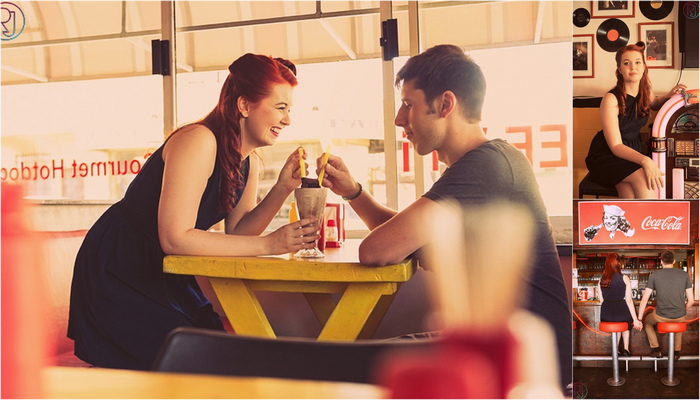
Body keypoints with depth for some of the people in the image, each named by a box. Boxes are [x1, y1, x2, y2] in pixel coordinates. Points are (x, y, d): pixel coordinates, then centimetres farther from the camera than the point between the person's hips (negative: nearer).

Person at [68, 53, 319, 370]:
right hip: (116, 275, -8)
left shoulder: (249, 165, 3)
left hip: (165, 278, 9)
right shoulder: (198, 141, -26)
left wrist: (282, 189, -13)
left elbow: (236, 232, -2)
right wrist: (268, 244, -32)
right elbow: (175, 239, -32)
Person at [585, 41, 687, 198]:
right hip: (606, 156, -5)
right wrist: (644, 160, -38)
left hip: (633, 151, 5)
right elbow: (616, 146, -21)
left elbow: (653, 104, 32)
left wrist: (669, 95, 8)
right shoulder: (611, 99, -18)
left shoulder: (645, 89, 3)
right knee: (642, 177, -34)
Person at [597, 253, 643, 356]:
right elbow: (629, 300, -9)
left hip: (606, 315, 3)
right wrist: (636, 320, -4)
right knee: (626, 320, 32)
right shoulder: (624, 278, -8)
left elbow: (602, 300, 7)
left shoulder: (601, 280, 2)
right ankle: (626, 348, 26)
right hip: (621, 312, -2)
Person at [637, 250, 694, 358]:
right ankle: (677, 351, 37)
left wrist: (639, 319, 3)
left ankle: (656, 348, 22)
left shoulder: (655, 275, -4)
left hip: (661, 317, -2)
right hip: (680, 317, 2)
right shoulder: (684, 275, 0)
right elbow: (691, 301, 2)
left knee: (647, 322, 31)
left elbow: (644, 299, -4)